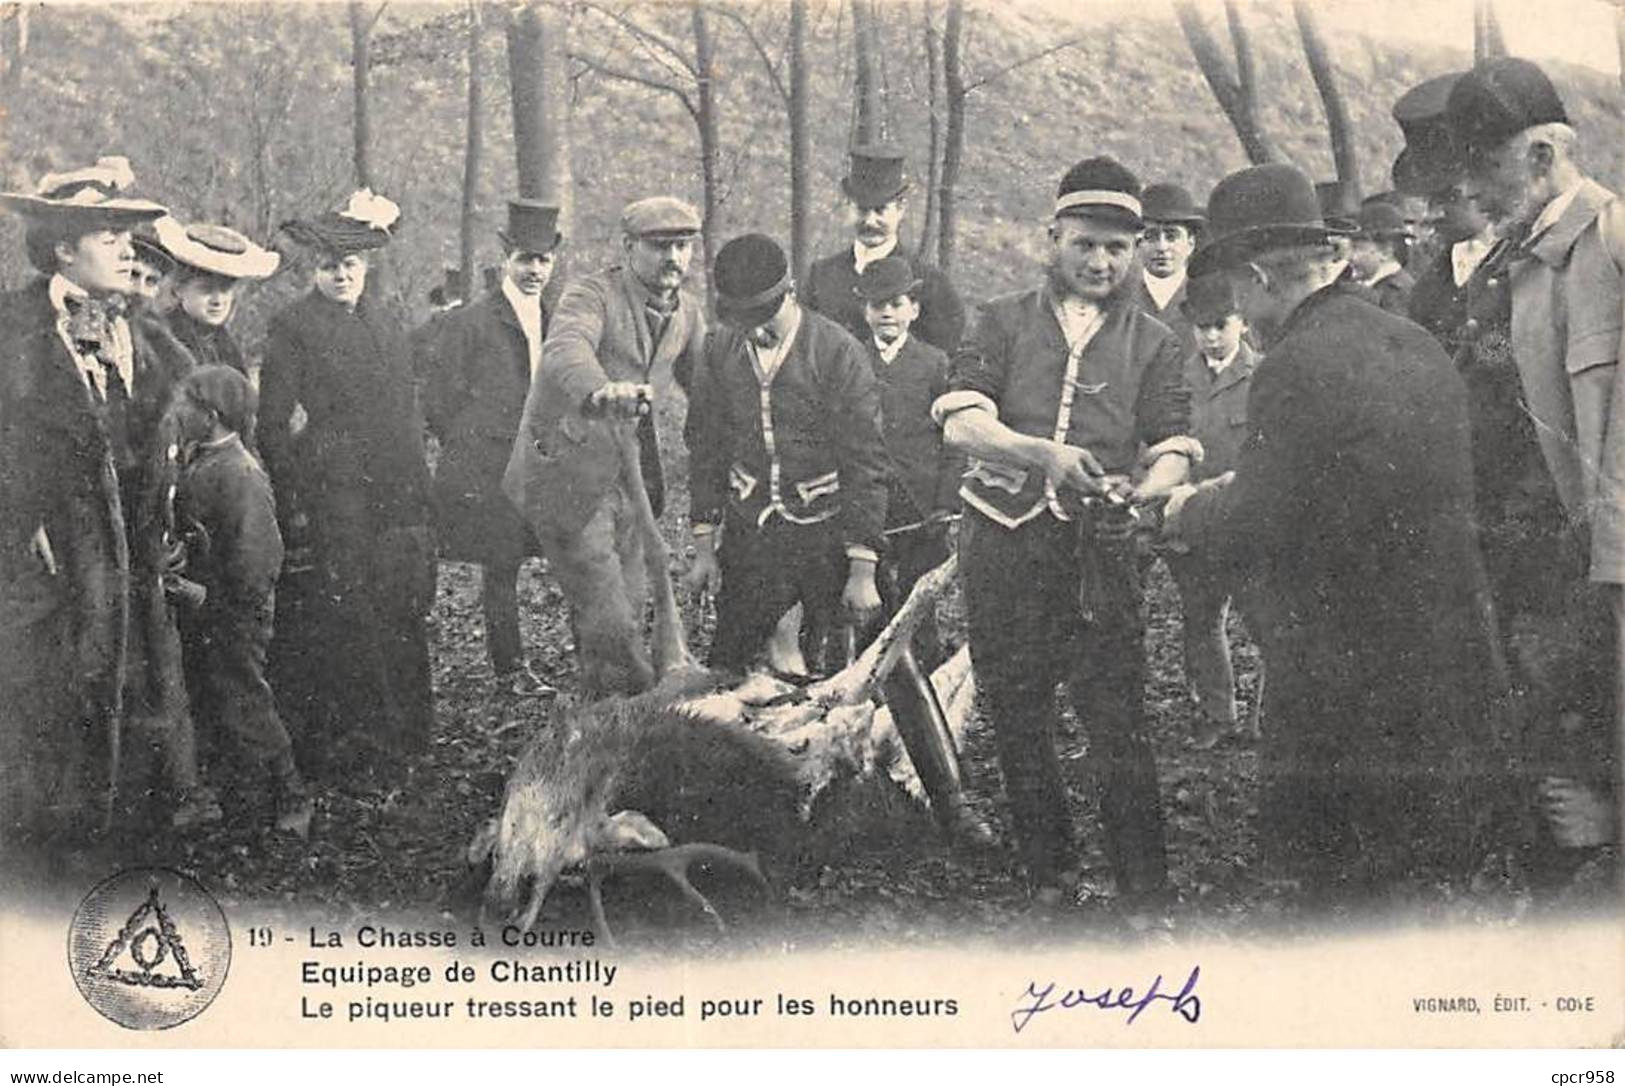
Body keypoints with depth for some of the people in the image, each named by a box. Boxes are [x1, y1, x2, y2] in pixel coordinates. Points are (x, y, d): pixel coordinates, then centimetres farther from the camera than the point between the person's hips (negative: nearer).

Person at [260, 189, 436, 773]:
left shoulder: (386, 326, 17)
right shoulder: (293, 325, -2)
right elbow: (273, 422, -5)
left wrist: (417, 495, 15)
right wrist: (291, 504, -10)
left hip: (395, 499, 6)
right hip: (334, 497, -5)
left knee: (403, 613, 6)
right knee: (343, 617, -5)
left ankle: (404, 731, 16)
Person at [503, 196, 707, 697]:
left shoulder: (687, 311, 8)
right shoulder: (591, 294, -14)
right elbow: (566, 351, -35)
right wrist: (600, 391, -56)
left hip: (629, 475, 7)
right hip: (566, 472, -7)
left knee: (630, 599, 13)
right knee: (608, 617, -8)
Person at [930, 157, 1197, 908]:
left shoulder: (1152, 344, 12)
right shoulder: (1004, 322, 9)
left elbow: (1173, 450, 1)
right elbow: (961, 423, -6)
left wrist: (1148, 488, -24)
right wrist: (1044, 454, -24)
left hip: (1101, 549, -1)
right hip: (1004, 544, 1)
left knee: (1117, 724, -8)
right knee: (1017, 719, 7)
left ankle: (1147, 893, -1)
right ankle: (1049, 878, 22)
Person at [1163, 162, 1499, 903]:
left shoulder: (1299, 366, -17)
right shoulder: (1419, 348, 9)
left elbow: (1249, 533, -17)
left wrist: (1188, 511, 4)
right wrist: (1235, 495, 18)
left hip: (1345, 686, -8)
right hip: (1450, 670, 8)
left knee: (1346, 892, 3)